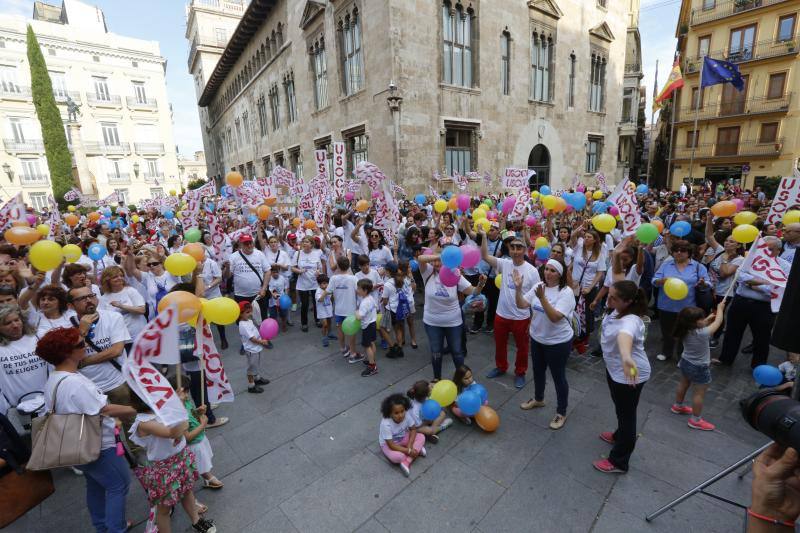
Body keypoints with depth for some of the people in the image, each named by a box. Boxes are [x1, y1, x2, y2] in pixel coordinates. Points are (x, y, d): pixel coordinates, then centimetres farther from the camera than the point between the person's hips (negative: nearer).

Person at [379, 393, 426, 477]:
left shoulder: (406, 415, -26)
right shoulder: (386, 424, -37)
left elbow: (413, 430, -10)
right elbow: (391, 445, -29)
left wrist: (409, 446, -23)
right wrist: (408, 451, -29)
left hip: (403, 438, 5)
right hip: (387, 444, -5)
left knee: (421, 437, -15)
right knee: (397, 457, -34)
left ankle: (406, 462, -18)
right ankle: (417, 450, -6)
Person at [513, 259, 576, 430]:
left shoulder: (566, 292, -20)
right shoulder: (538, 286, -3)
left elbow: (555, 317, -29)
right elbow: (521, 305, -5)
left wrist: (542, 298, -38)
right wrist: (518, 288, -20)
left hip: (558, 342, -6)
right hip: (537, 339, 6)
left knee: (558, 377, 10)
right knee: (538, 371, 24)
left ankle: (561, 413, 30)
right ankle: (538, 399, 48)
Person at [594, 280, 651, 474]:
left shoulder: (630, 321, -40)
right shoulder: (617, 309, -13)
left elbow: (624, 335, -66)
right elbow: (619, 284, 11)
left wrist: (626, 357, -83)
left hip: (629, 374, -9)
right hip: (614, 369, 9)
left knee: (626, 415, 11)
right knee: (620, 409, 32)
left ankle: (618, 462, 30)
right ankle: (620, 436, 59)